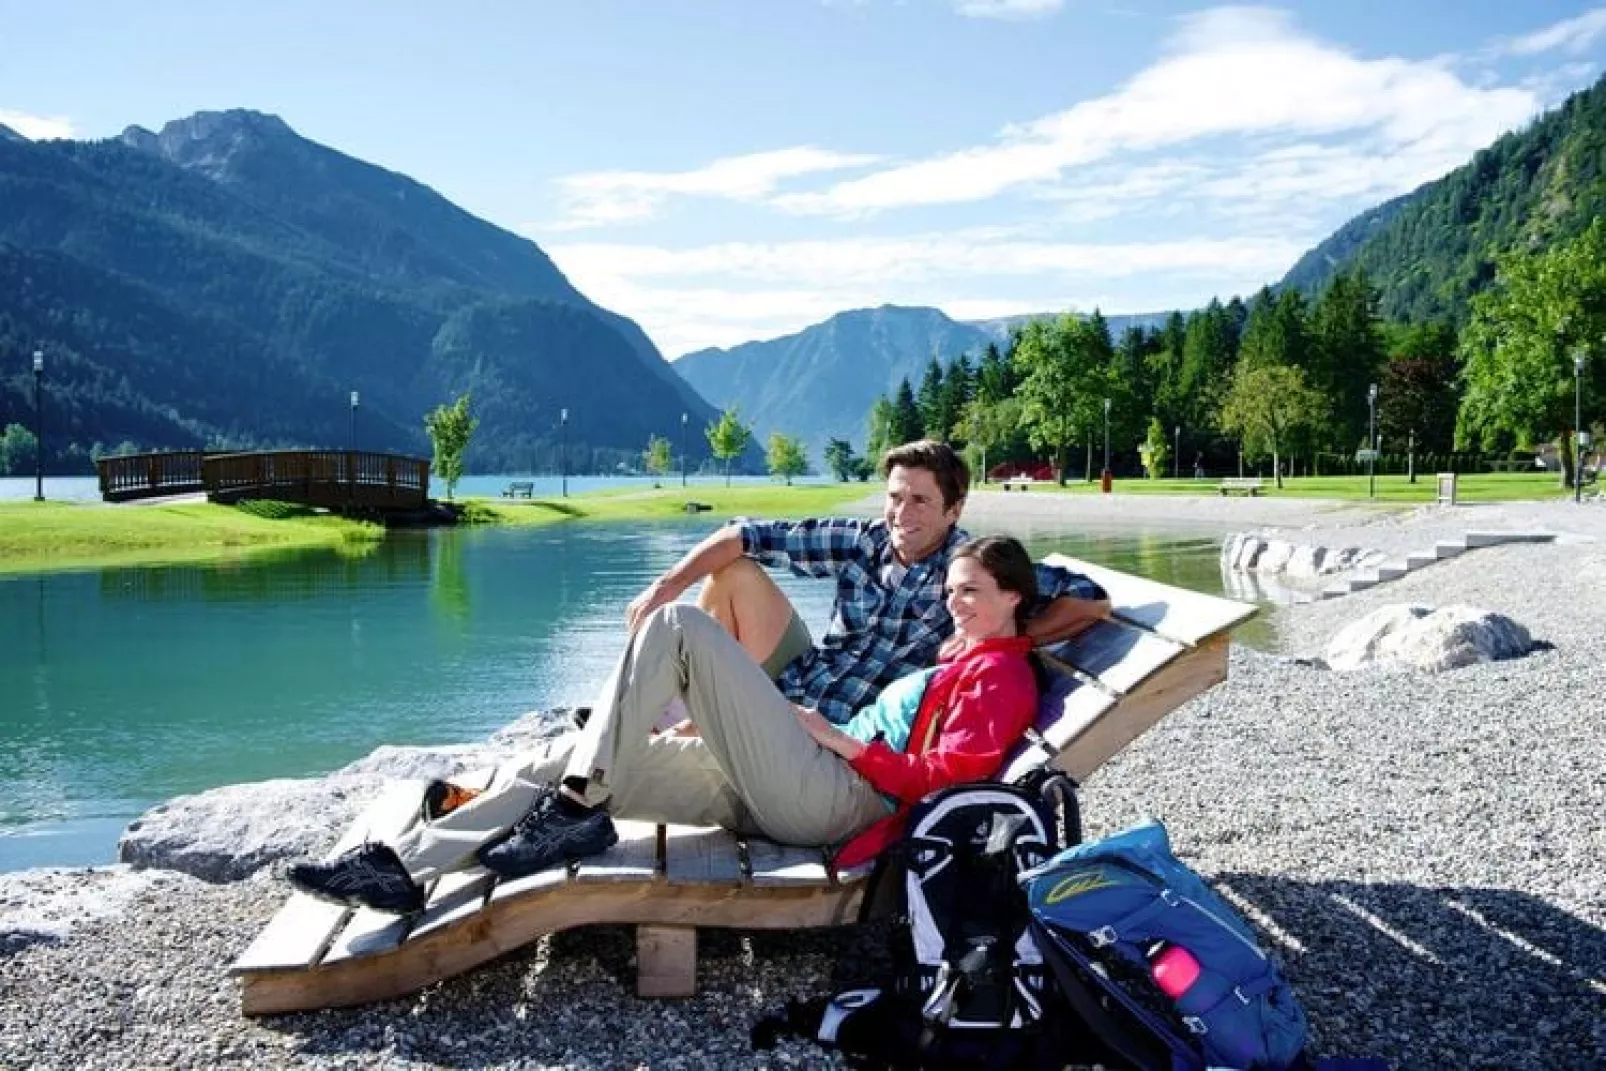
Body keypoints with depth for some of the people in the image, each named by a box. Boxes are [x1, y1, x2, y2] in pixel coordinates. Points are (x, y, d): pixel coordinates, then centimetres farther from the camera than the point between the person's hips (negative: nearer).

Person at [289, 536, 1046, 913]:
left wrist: (847, 741, -8)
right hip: (777, 797, 9)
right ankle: (403, 867, -6)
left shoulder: (1003, 673, 5)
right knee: (577, 757, -2)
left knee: (679, 624, -16)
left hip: (831, 799, -9)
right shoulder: (956, 663, 32)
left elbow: (949, 773, -11)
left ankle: (577, 811, -17)